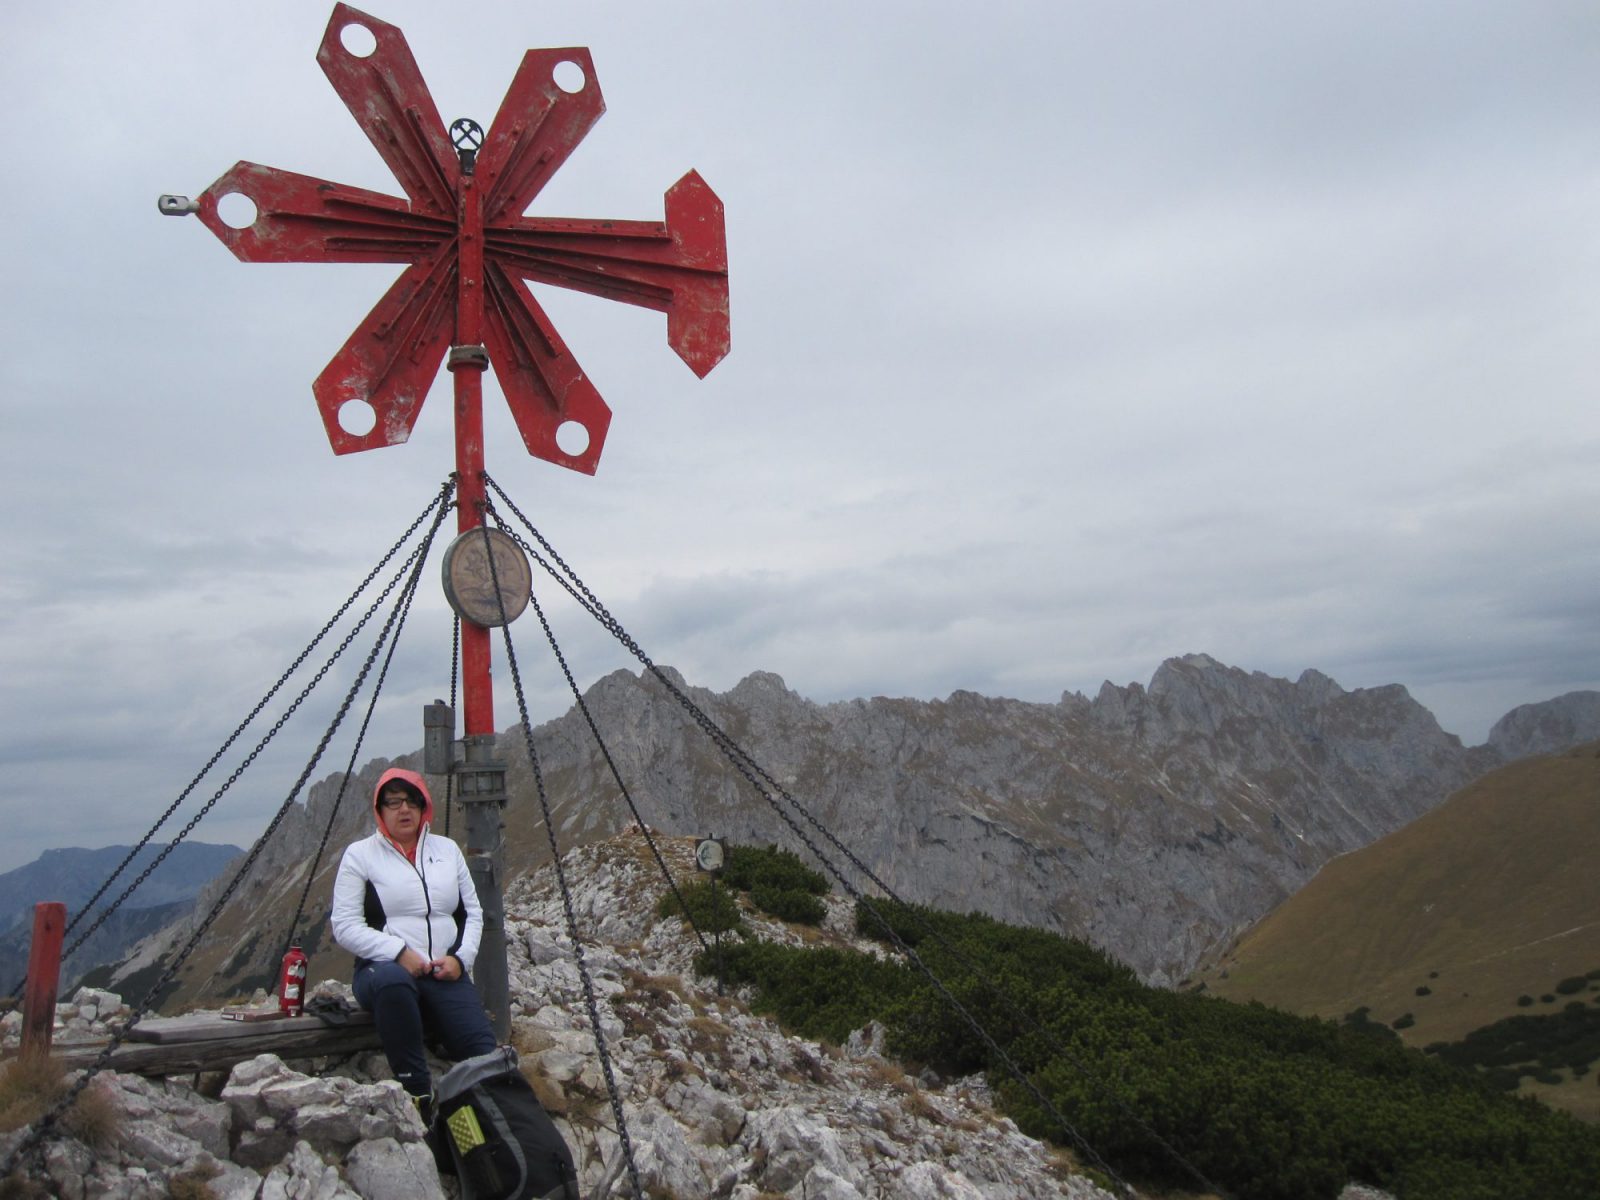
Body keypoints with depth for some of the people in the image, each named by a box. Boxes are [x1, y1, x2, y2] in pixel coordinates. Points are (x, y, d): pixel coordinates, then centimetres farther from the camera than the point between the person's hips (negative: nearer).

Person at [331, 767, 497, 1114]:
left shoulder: (447, 849, 17)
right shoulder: (360, 854, 5)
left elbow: (473, 914, 17)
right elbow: (345, 926, -3)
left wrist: (461, 958, -2)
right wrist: (399, 953, -15)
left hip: (446, 976, 3)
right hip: (385, 970, -2)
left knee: (485, 1051, -27)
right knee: (392, 980, -42)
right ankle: (417, 1095, -33)